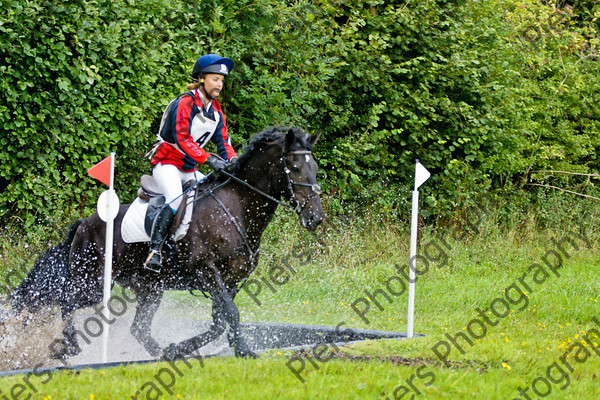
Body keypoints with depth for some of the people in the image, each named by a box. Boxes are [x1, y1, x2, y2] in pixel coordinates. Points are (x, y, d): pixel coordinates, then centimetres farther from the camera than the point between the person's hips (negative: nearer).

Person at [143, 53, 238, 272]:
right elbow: (182, 138, -24)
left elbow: (222, 139, 9)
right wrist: (208, 159, -33)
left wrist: (233, 160, -11)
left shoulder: (215, 109, 11)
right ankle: (154, 250, -34)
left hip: (190, 170, 8)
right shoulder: (185, 103, -15)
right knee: (175, 200, -33)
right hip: (167, 164, -8)